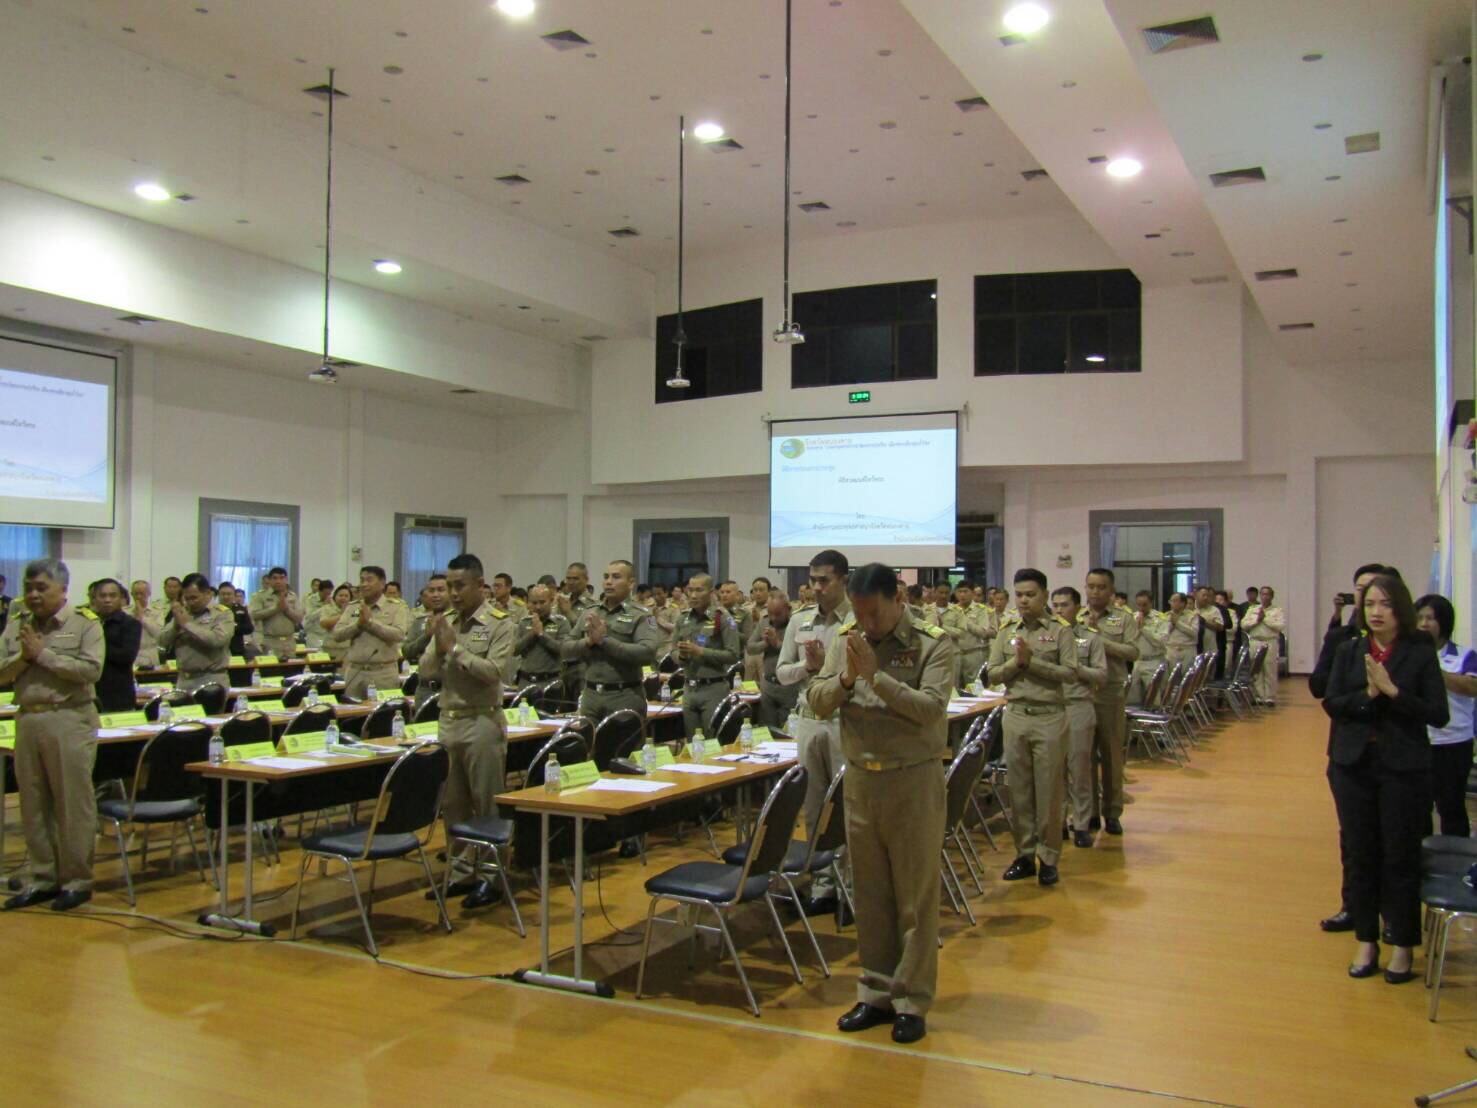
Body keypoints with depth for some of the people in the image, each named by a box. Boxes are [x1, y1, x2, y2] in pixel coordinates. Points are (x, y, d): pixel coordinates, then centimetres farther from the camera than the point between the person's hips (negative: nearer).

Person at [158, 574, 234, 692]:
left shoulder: (222, 614, -4)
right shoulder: (182, 612, 14)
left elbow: (217, 640, -21)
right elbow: (162, 642, 11)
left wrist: (187, 624, -12)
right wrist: (176, 625, -9)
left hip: (212, 681, -5)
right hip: (184, 680, 5)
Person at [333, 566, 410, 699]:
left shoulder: (397, 606, 0)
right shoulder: (352, 607, 12)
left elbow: (399, 634, -15)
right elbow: (337, 635, 3)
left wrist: (370, 622, -15)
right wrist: (358, 624, -11)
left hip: (384, 674, -3)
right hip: (355, 672, 4)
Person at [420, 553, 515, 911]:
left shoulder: (498, 623, -8)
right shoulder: (445, 622, 8)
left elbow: (497, 672, -18)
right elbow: (427, 672, 7)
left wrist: (456, 648, -18)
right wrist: (437, 645, -11)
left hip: (482, 723, -6)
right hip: (449, 721, 6)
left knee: (486, 806, 3)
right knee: (452, 805, 12)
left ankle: (490, 877, 12)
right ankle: (462, 872, 23)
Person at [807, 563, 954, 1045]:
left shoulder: (933, 644, -9)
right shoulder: (845, 640, 3)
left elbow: (932, 708, -20)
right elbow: (816, 703, 1)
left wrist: (876, 675, -24)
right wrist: (846, 677, -18)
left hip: (913, 780, -4)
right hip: (860, 779, 4)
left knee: (915, 897, 5)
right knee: (870, 893, 13)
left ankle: (912, 1001, 17)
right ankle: (876, 992, 26)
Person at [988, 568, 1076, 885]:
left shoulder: (1060, 631, -1)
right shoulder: (1006, 631, 9)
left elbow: (1069, 672, -10)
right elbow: (993, 674, 5)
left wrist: (1032, 661, -15)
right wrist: (1016, 661, -12)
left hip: (1050, 717, -3)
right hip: (1016, 715, 3)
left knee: (1049, 790, 2)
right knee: (1019, 790, 8)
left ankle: (1048, 858, 12)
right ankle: (1025, 854, 18)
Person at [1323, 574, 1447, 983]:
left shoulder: (1421, 654, -4)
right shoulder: (1349, 651, 5)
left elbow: (1438, 714, -11)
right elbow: (1331, 703, -2)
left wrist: (1392, 691, -20)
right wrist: (1368, 693, -17)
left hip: (1404, 768, -3)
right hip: (1353, 765, 3)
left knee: (1401, 857, 4)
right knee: (1359, 854, 9)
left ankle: (1402, 946, 18)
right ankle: (1366, 941, 21)